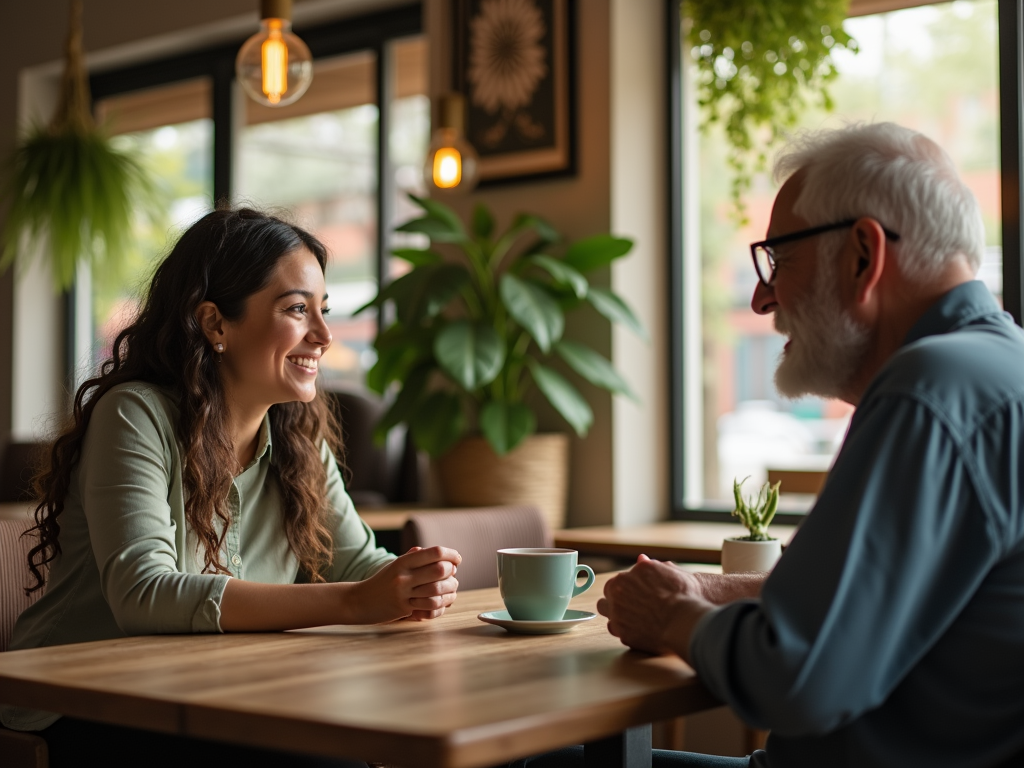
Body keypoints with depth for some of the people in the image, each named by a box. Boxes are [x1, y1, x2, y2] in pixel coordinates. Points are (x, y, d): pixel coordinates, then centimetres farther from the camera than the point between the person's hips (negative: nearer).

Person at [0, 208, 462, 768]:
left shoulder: (299, 433, 7)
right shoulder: (137, 417, -14)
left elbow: (355, 560, 4)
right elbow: (142, 594, -27)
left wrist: (418, 586, -22)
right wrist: (350, 603, -34)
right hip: (89, 718, -6)